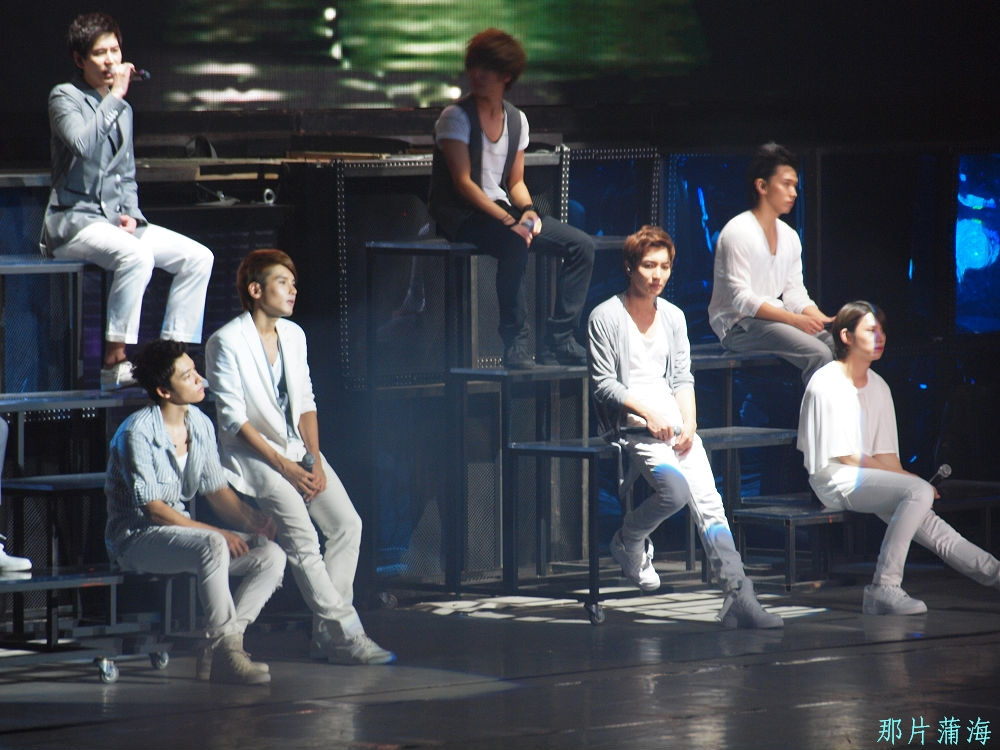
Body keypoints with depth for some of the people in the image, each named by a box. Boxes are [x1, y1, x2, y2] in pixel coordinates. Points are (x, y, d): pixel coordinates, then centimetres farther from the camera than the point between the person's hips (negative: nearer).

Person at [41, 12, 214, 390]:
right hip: (73, 221, -8)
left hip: (116, 220, 8)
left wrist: (131, 214, 6)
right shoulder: (65, 97, -4)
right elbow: (83, 144, -26)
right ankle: (115, 360, -32)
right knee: (136, 254, -36)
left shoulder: (122, 110, 18)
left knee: (198, 257, -5)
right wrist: (115, 97, -18)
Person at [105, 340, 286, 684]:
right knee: (212, 547, -37)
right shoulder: (138, 432, -17)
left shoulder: (200, 424, 6)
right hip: (136, 537, -8)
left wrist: (252, 519, -10)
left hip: (181, 529, 8)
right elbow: (151, 508, -20)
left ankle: (213, 653, -18)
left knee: (271, 555, -12)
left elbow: (217, 491, 11)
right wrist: (216, 533, -24)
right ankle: (224, 649, -29)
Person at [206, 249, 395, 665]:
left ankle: (326, 633, -8)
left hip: (299, 448, 7)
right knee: (300, 536, -23)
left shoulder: (293, 335, 10)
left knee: (346, 523, -10)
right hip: (254, 453, -7)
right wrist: (283, 466, -17)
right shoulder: (227, 342, -11)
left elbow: (305, 403, 13)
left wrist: (314, 458, -2)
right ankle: (345, 634, -23)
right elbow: (233, 419, -13)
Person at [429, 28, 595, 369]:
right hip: (461, 216, -7)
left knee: (581, 245, -7)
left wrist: (528, 210, -8)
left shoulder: (516, 120, 10)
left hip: (501, 210, 7)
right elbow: (463, 182, -16)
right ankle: (516, 346, -32)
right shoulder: (456, 117, -9)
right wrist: (507, 220, -25)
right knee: (515, 244, -38)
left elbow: (516, 182, 16)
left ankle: (558, 341, -9)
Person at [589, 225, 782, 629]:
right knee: (675, 490, -28)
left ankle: (738, 596, -22)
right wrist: (647, 412, -15)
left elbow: (682, 379, 14)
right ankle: (629, 541, 3)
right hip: (632, 425, -5)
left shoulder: (673, 316, 16)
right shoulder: (606, 317, -1)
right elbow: (604, 384, -5)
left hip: (676, 424, 5)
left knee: (709, 501, -13)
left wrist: (689, 423, -3)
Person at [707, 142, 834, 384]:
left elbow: (795, 292, 12)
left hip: (775, 318, 8)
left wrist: (822, 319, -9)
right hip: (737, 325, -8)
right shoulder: (738, 232, -13)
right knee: (818, 354, -27)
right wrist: (794, 320, -28)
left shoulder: (789, 236, 14)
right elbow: (741, 299, -20)